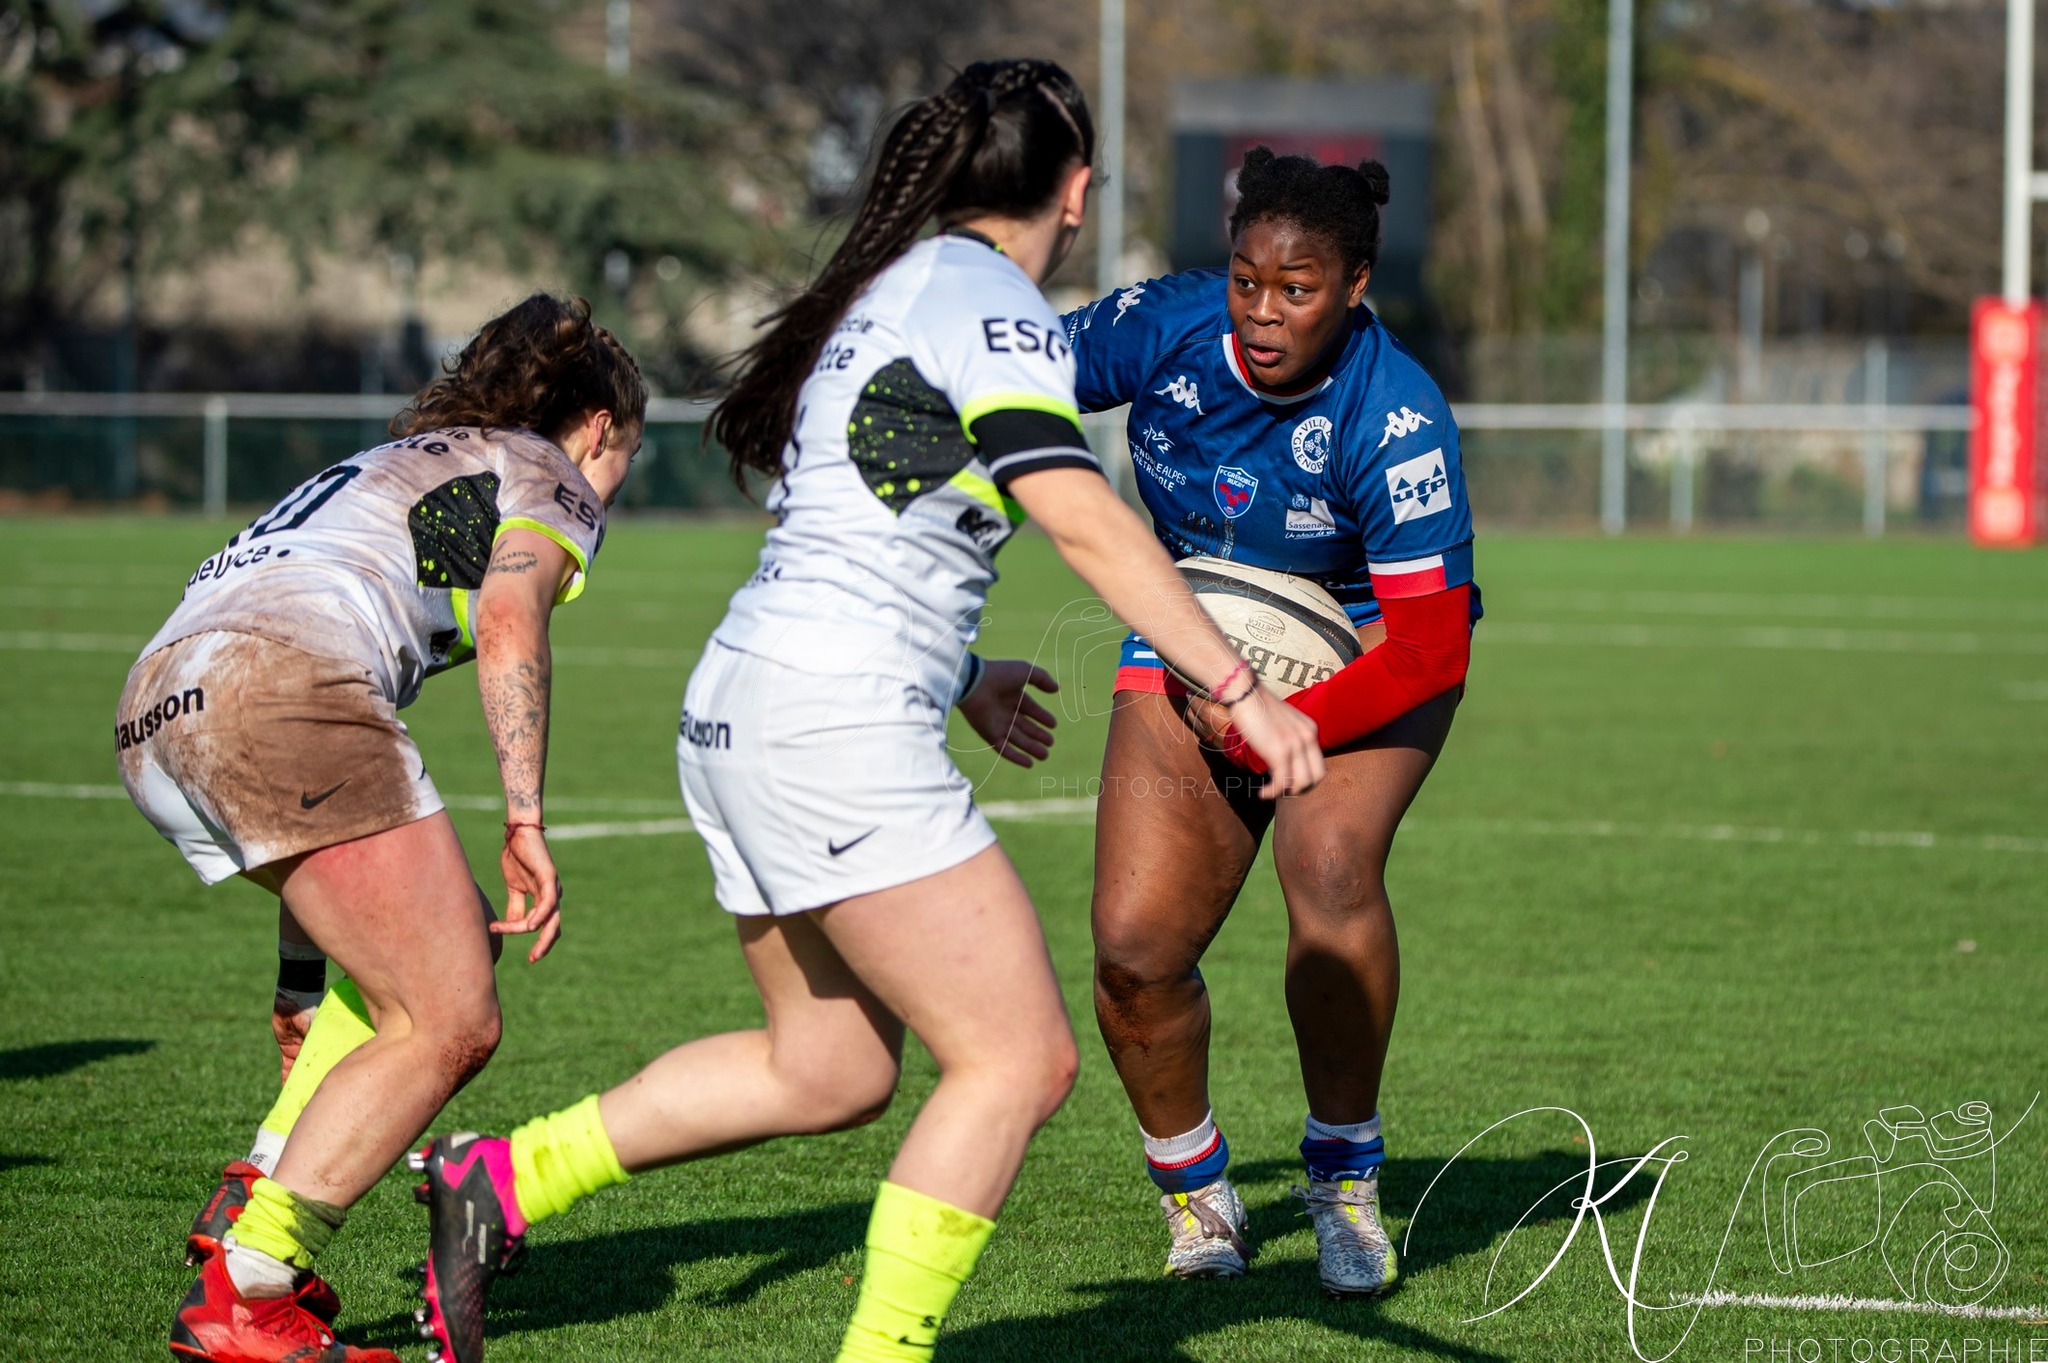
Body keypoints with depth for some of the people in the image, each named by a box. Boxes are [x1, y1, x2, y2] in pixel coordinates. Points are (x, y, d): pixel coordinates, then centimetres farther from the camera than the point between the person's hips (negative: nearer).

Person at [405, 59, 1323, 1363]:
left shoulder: (890, 286, 19)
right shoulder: (993, 304, -9)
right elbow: (1083, 521, -21)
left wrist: (954, 672, 37)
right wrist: (1238, 686, -24)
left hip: (743, 707, 10)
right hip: (837, 723, -10)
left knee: (830, 1070, 18)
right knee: (1019, 1058, -6)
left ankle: (500, 1181, 18)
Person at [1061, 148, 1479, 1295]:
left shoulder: (1395, 419, -28)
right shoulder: (1166, 328, -19)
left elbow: (1430, 651, -28)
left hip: (1360, 655, -3)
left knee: (1330, 862, -32)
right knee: (1135, 949, -12)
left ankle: (1347, 1181, -10)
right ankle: (1199, 1199, 16)